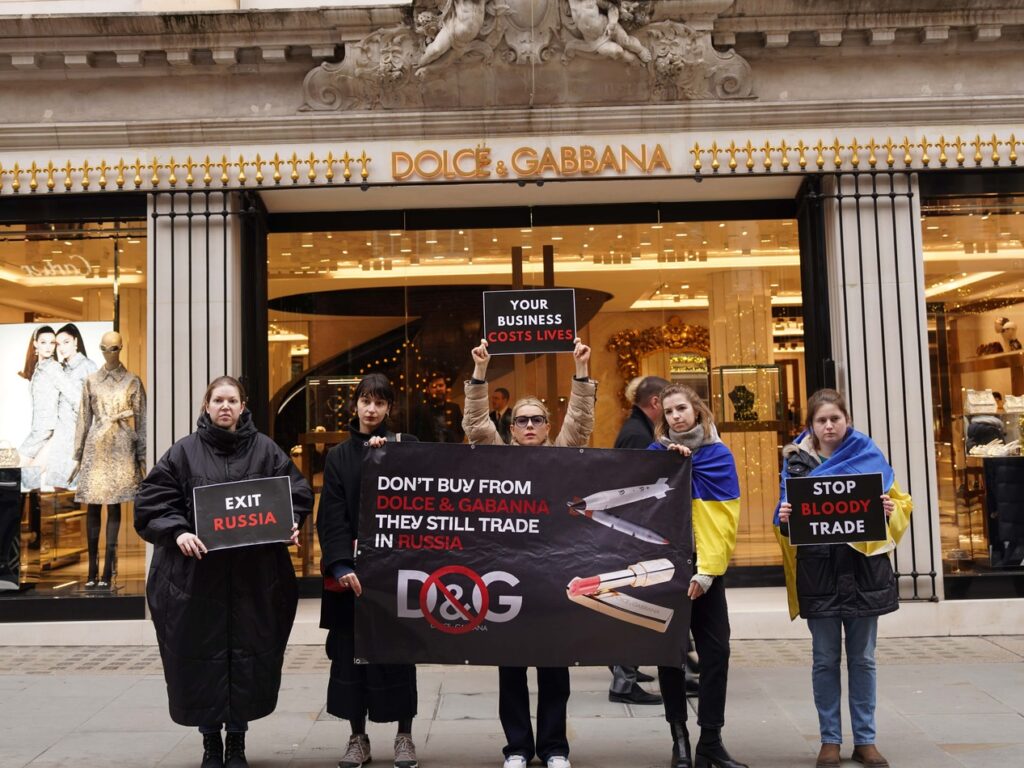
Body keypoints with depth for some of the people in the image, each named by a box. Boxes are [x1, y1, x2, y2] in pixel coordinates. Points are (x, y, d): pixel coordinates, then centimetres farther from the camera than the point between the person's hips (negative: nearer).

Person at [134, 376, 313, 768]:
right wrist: (177, 531, -16)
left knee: (247, 655, 6)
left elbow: (297, 490, 6)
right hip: (196, 573, 0)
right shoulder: (184, 452, 3)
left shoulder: (265, 450, 5)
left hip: (253, 574, 1)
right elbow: (152, 499, 0)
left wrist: (289, 523, -12)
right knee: (202, 656, 4)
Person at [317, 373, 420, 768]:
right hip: (352, 565, 2)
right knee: (351, 651, 4)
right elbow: (332, 516, 0)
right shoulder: (339, 455, 8)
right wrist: (341, 565, -13)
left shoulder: (405, 447, 4)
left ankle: (404, 736, 15)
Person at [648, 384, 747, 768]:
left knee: (715, 651, -1)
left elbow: (726, 518, -5)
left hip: (705, 566, 0)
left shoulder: (720, 455, 1)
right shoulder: (656, 454, 4)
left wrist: (708, 569, -13)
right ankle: (679, 736, 17)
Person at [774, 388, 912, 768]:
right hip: (818, 569, 0)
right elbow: (786, 524, 7)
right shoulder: (796, 461, 3)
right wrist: (784, 519, -16)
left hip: (863, 567, 0)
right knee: (825, 659, 5)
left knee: (862, 658, 9)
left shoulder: (869, 456, 3)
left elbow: (899, 503, 7)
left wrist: (889, 511, -16)